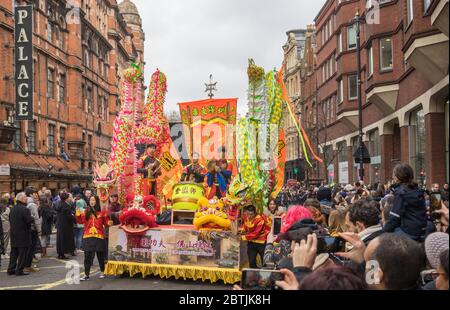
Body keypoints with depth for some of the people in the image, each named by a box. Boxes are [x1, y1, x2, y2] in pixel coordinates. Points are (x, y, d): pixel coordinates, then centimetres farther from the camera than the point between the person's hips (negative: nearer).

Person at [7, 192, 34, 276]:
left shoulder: (12, 209, 9)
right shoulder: (25, 209, -18)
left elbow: (10, 220, 15)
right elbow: (30, 220, -22)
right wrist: (32, 218, -3)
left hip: (13, 235, 8)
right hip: (23, 235, -8)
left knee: (13, 253, 15)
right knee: (22, 253, 0)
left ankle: (11, 269, 18)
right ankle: (19, 270, 1)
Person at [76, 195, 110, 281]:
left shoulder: (102, 212, 2)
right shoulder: (86, 212, 5)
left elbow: (106, 223, 6)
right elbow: (80, 221, -5)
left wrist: (109, 223, -15)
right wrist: (78, 214, -21)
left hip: (99, 236, -1)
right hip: (88, 237, 1)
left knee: (100, 255, 11)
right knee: (87, 256, 0)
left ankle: (102, 272, 28)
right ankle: (86, 275, 4)